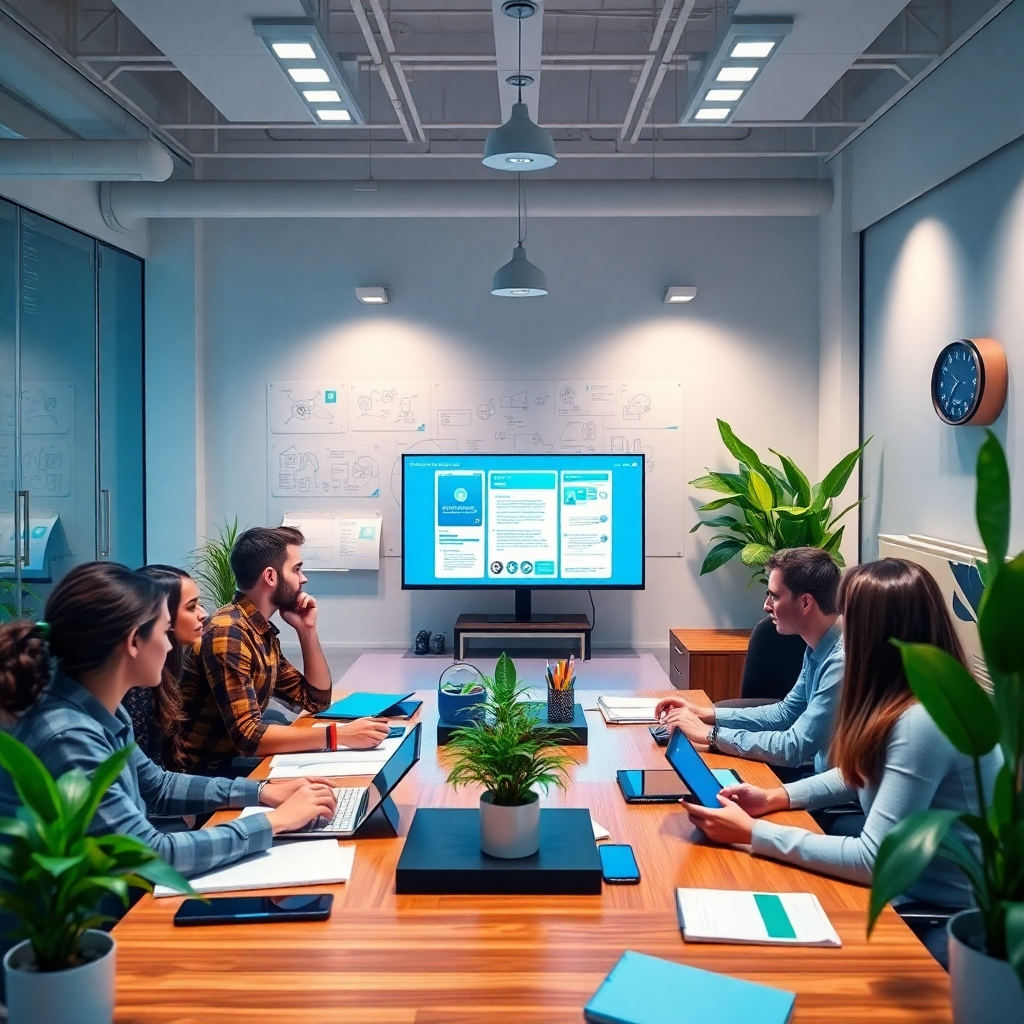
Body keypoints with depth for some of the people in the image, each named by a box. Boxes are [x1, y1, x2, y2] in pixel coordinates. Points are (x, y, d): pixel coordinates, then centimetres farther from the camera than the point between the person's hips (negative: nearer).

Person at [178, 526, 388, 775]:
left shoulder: (263, 633, 7)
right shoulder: (227, 633, -20)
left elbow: (316, 699, 13)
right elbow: (247, 735, -27)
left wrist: (307, 630, 2)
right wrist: (339, 735, -30)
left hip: (230, 763, 8)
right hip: (200, 776, -8)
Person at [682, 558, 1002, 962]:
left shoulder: (924, 721, -30)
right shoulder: (903, 698, -1)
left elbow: (872, 860, -28)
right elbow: (861, 773, 16)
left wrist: (751, 832, -23)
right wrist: (777, 797, 3)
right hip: (908, 887, 8)